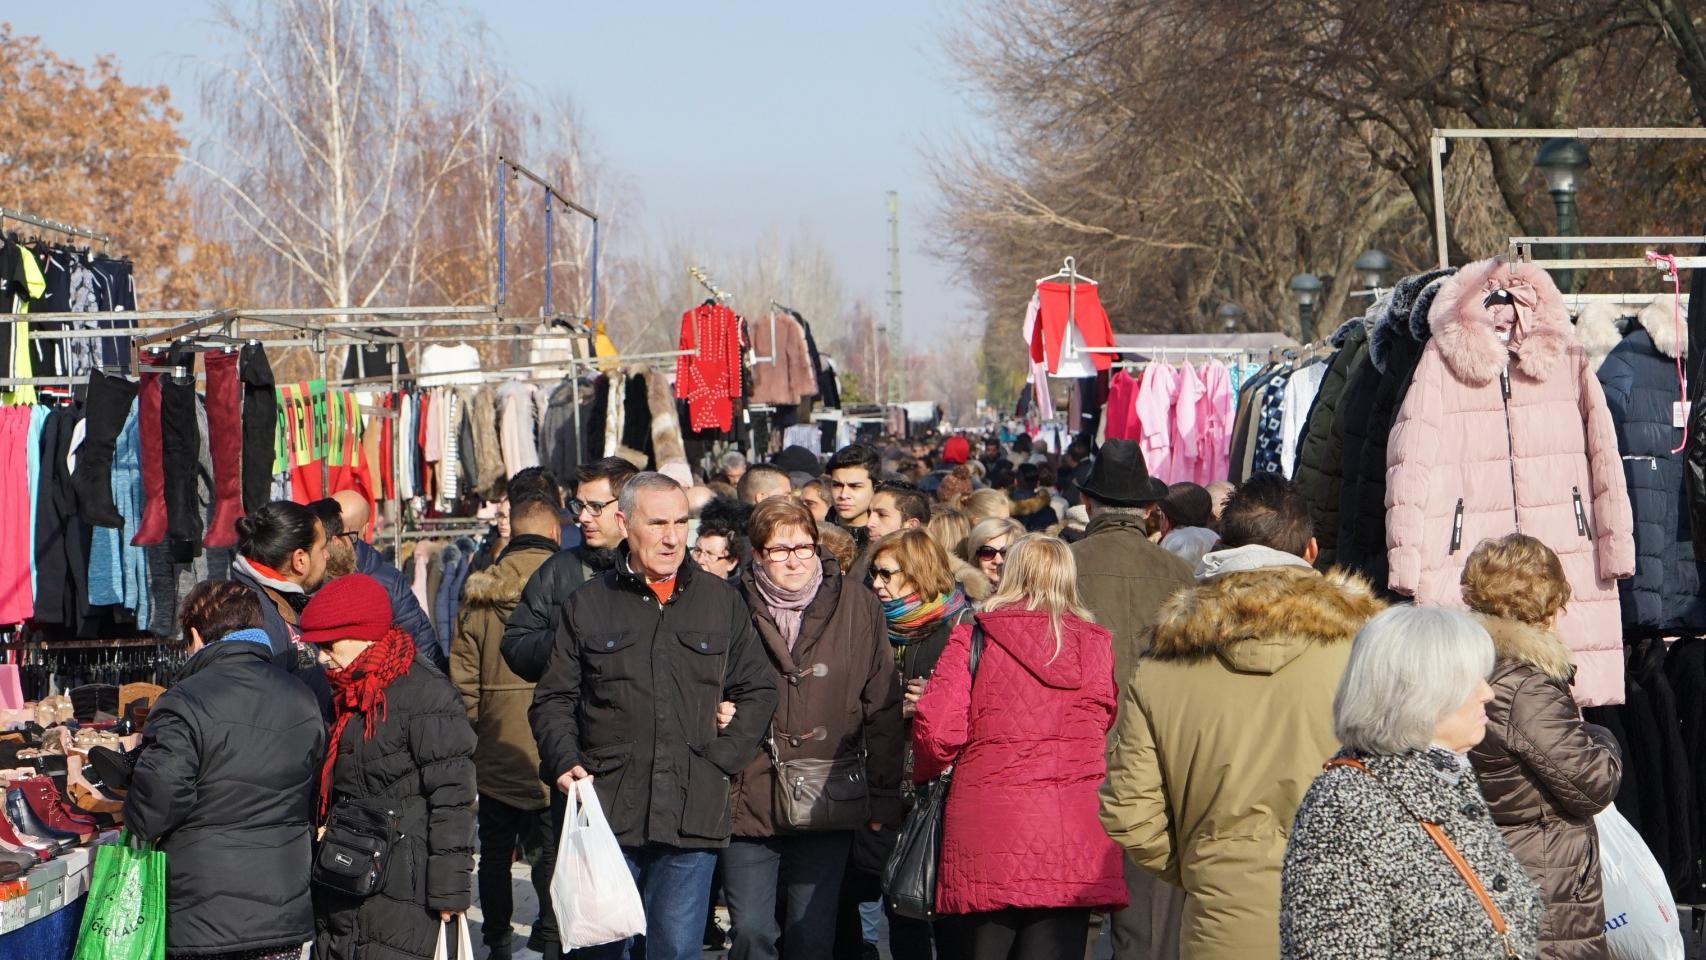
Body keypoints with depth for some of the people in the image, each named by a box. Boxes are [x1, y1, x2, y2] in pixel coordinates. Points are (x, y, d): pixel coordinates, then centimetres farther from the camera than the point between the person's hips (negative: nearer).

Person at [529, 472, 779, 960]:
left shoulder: (722, 601, 10)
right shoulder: (586, 605, 8)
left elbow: (757, 691, 15)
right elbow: (553, 700, 10)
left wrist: (722, 759, 2)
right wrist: (565, 763, -7)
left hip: (691, 816, 1)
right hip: (604, 808, 0)